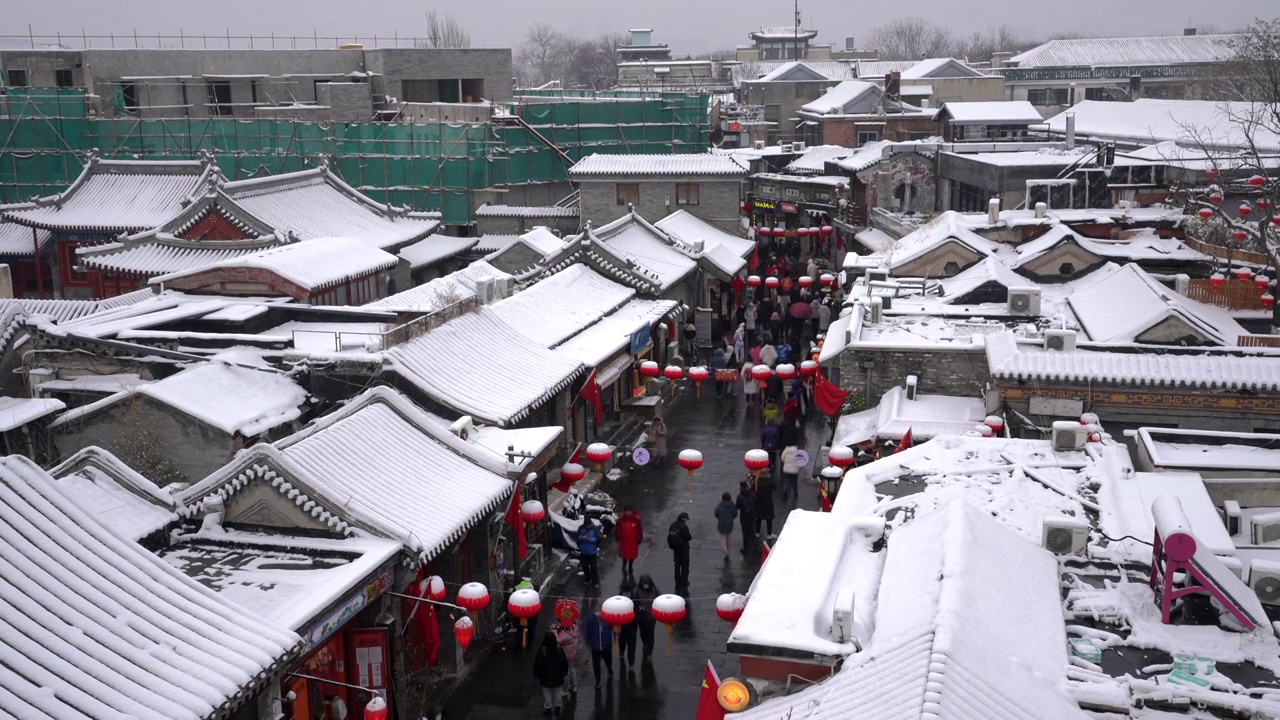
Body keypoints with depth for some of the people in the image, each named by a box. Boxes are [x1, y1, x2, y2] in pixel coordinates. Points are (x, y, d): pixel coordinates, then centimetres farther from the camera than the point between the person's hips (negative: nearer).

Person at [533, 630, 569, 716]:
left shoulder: (542, 650, -19)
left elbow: (537, 663, -12)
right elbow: (564, 662, -3)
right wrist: (565, 673, 12)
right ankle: (557, 708, 28)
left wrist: (537, 675, 2)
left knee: (547, 694, 13)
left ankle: (548, 709, 22)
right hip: (558, 676, 2)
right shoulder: (559, 649, -12)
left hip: (546, 677, -2)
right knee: (557, 693, 17)